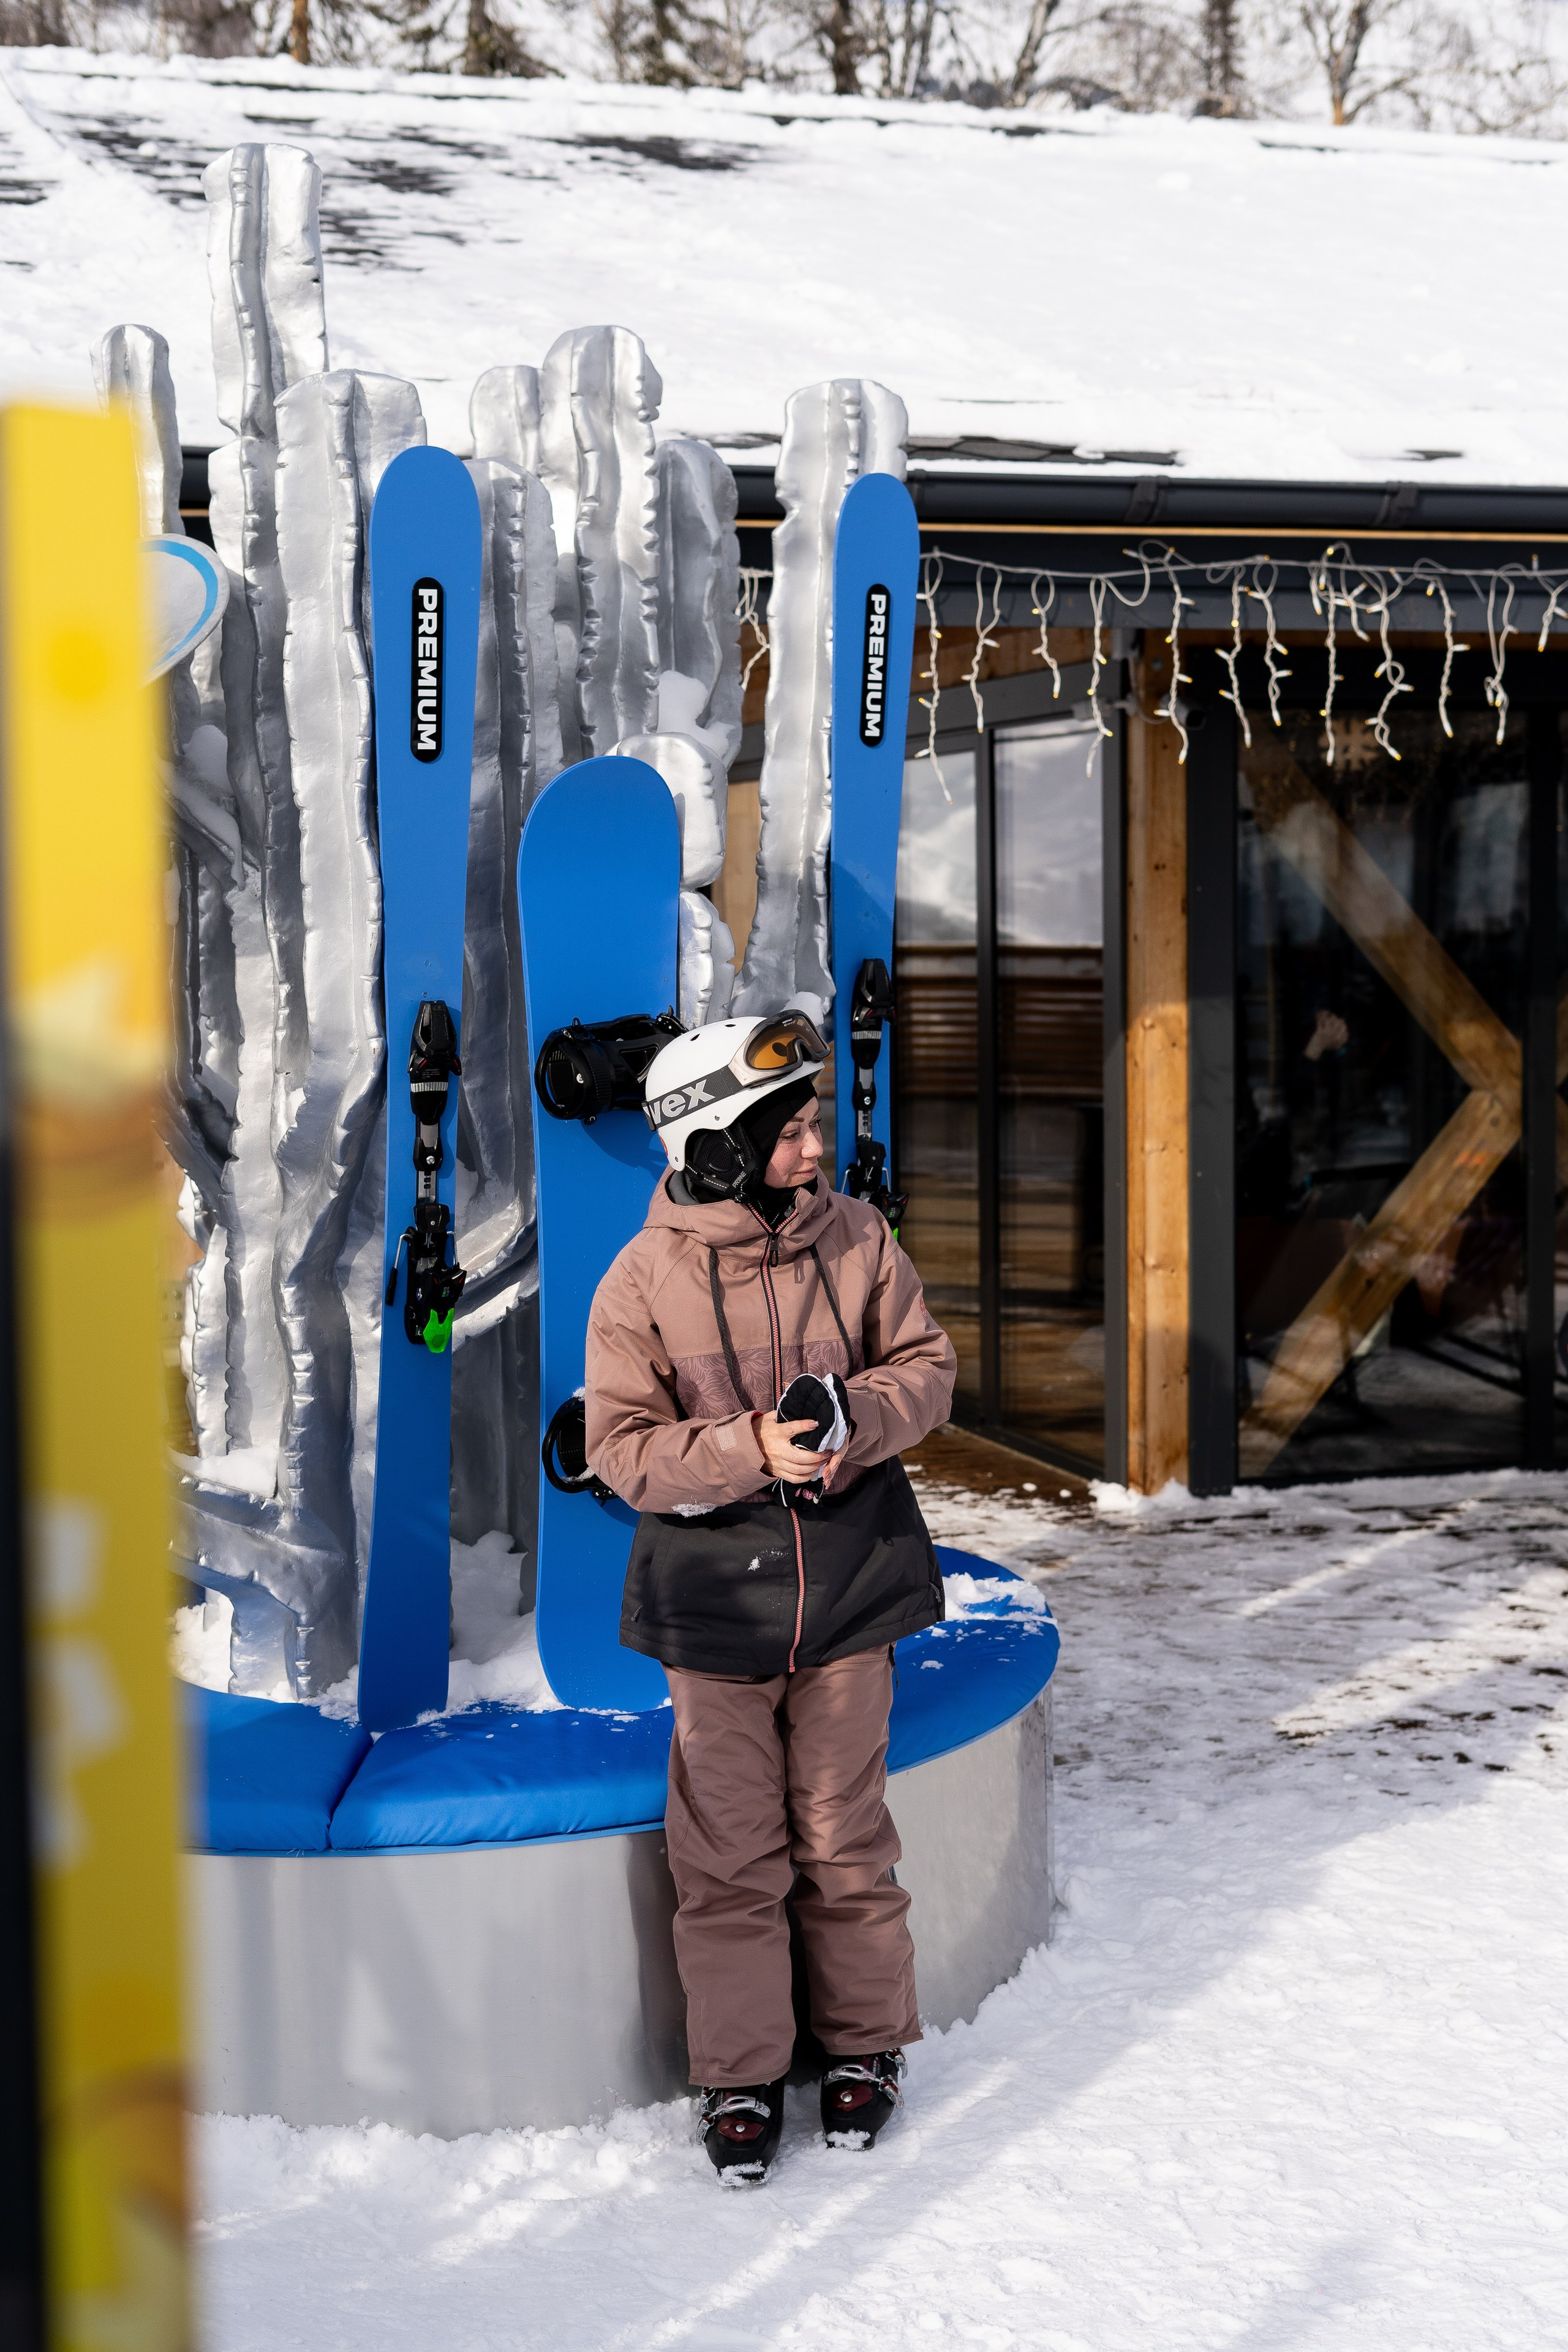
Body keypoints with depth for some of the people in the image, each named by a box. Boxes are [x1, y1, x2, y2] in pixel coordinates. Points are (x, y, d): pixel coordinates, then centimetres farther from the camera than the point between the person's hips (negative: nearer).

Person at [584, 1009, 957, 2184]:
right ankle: (741, 2075, 19)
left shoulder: (856, 1237, -2)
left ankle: (866, 2045, 29)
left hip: (849, 1589, 2)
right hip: (714, 1599, -1)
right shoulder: (645, 1280, -9)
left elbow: (927, 1364, 5)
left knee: (845, 1835, 10)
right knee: (731, 1855, 4)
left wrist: (857, 1418, -15)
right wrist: (749, 1449, -22)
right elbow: (622, 1446, -8)